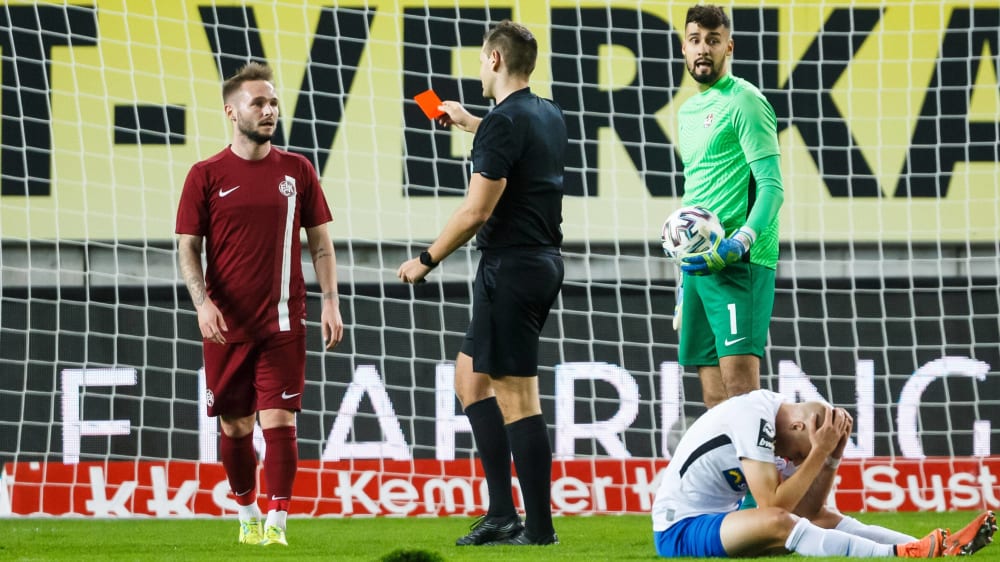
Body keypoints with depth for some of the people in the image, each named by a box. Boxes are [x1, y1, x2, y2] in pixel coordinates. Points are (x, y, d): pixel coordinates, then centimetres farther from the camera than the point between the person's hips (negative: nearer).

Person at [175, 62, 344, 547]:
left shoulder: (296, 171, 5)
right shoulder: (206, 175, 1)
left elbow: (321, 243, 9)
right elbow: (188, 248, 1)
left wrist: (330, 302, -2)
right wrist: (203, 301, -14)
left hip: (282, 324, 0)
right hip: (226, 324, 0)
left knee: (279, 421, -10)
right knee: (235, 427, 9)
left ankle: (276, 523, -7)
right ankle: (248, 516, 26)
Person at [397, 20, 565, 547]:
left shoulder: (503, 122, -16)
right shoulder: (549, 116, 11)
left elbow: (476, 211, -19)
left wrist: (426, 260, -7)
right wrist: (469, 123, 49)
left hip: (510, 267, -10)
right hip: (543, 262, 10)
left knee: (517, 397, -6)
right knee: (471, 378, 17)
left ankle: (539, 527, -5)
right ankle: (502, 513, 13)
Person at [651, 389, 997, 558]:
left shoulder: (776, 415, 9)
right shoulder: (755, 419, -18)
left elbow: (810, 508, 6)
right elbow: (773, 507, -23)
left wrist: (833, 455, -5)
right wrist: (820, 452, -20)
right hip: (679, 531, -9)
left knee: (824, 518, 0)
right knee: (778, 523, -33)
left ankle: (940, 547, -16)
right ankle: (901, 555, -45)